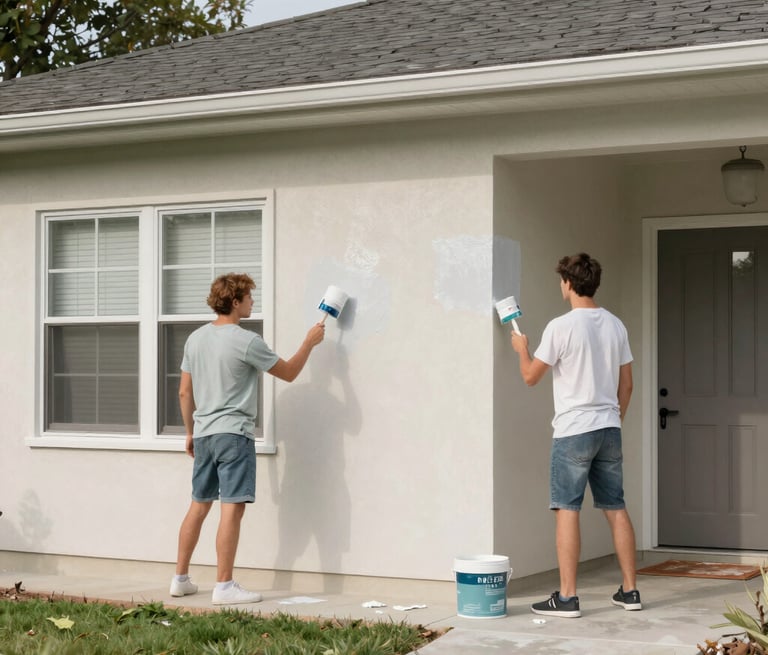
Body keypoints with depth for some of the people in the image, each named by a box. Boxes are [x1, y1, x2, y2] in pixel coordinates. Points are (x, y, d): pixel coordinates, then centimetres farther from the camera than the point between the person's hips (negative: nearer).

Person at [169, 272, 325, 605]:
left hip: (203, 435, 8)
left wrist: (190, 432, 24)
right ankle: (224, 586, -8)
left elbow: (184, 393, 15)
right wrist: (310, 342, 13)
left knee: (199, 505, 15)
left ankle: (180, 578, 20)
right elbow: (289, 372, -1)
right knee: (232, 507, -7)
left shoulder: (195, 338, 10)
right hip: (233, 433, -8)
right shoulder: (246, 341, -11)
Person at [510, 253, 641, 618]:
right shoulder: (615, 326, 8)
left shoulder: (561, 327, -13)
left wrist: (522, 349, 14)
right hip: (609, 430, 6)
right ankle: (629, 591, 16)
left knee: (567, 510, -3)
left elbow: (531, 377, -5)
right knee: (616, 509, 11)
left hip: (573, 431, -6)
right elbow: (626, 383, 13)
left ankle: (566, 598, -4)